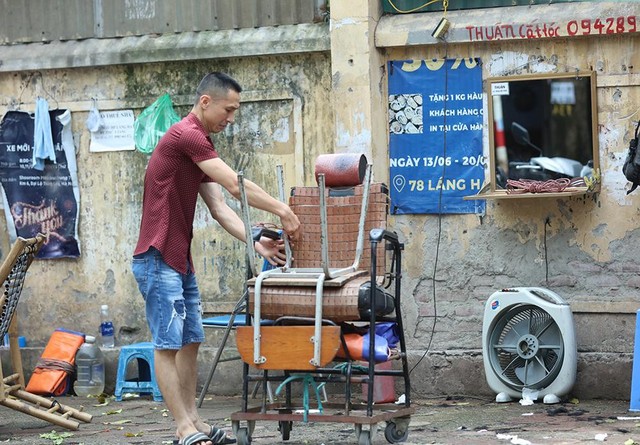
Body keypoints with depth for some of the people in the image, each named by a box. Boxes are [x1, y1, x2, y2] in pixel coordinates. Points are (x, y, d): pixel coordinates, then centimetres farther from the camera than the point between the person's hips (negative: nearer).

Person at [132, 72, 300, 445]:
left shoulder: (201, 146, 15)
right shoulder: (185, 135, -15)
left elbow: (220, 208, 10)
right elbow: (236, 185, -18)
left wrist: (256, 243, -1)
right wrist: (282, 210, -11)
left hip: (181, 260, 10)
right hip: (158, 259, -10)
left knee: (191, 342, 11)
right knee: (168, 344, -6)